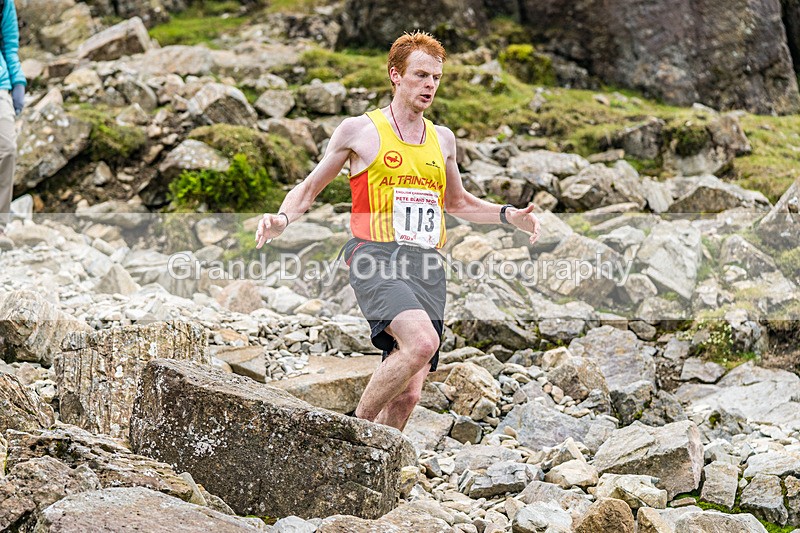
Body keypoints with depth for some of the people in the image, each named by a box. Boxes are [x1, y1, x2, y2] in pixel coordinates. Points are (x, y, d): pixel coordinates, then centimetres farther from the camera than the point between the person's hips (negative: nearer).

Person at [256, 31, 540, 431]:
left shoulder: (443, 139, 19)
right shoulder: (359, 131, 6)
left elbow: (457, 203, 35)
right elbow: (310, 187, 14)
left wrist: (509, 216, 19)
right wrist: (283, 219, -7)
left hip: (426, 266, 5)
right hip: (377, 258, -5)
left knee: (407, 394, -4)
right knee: (422, 341, -32)